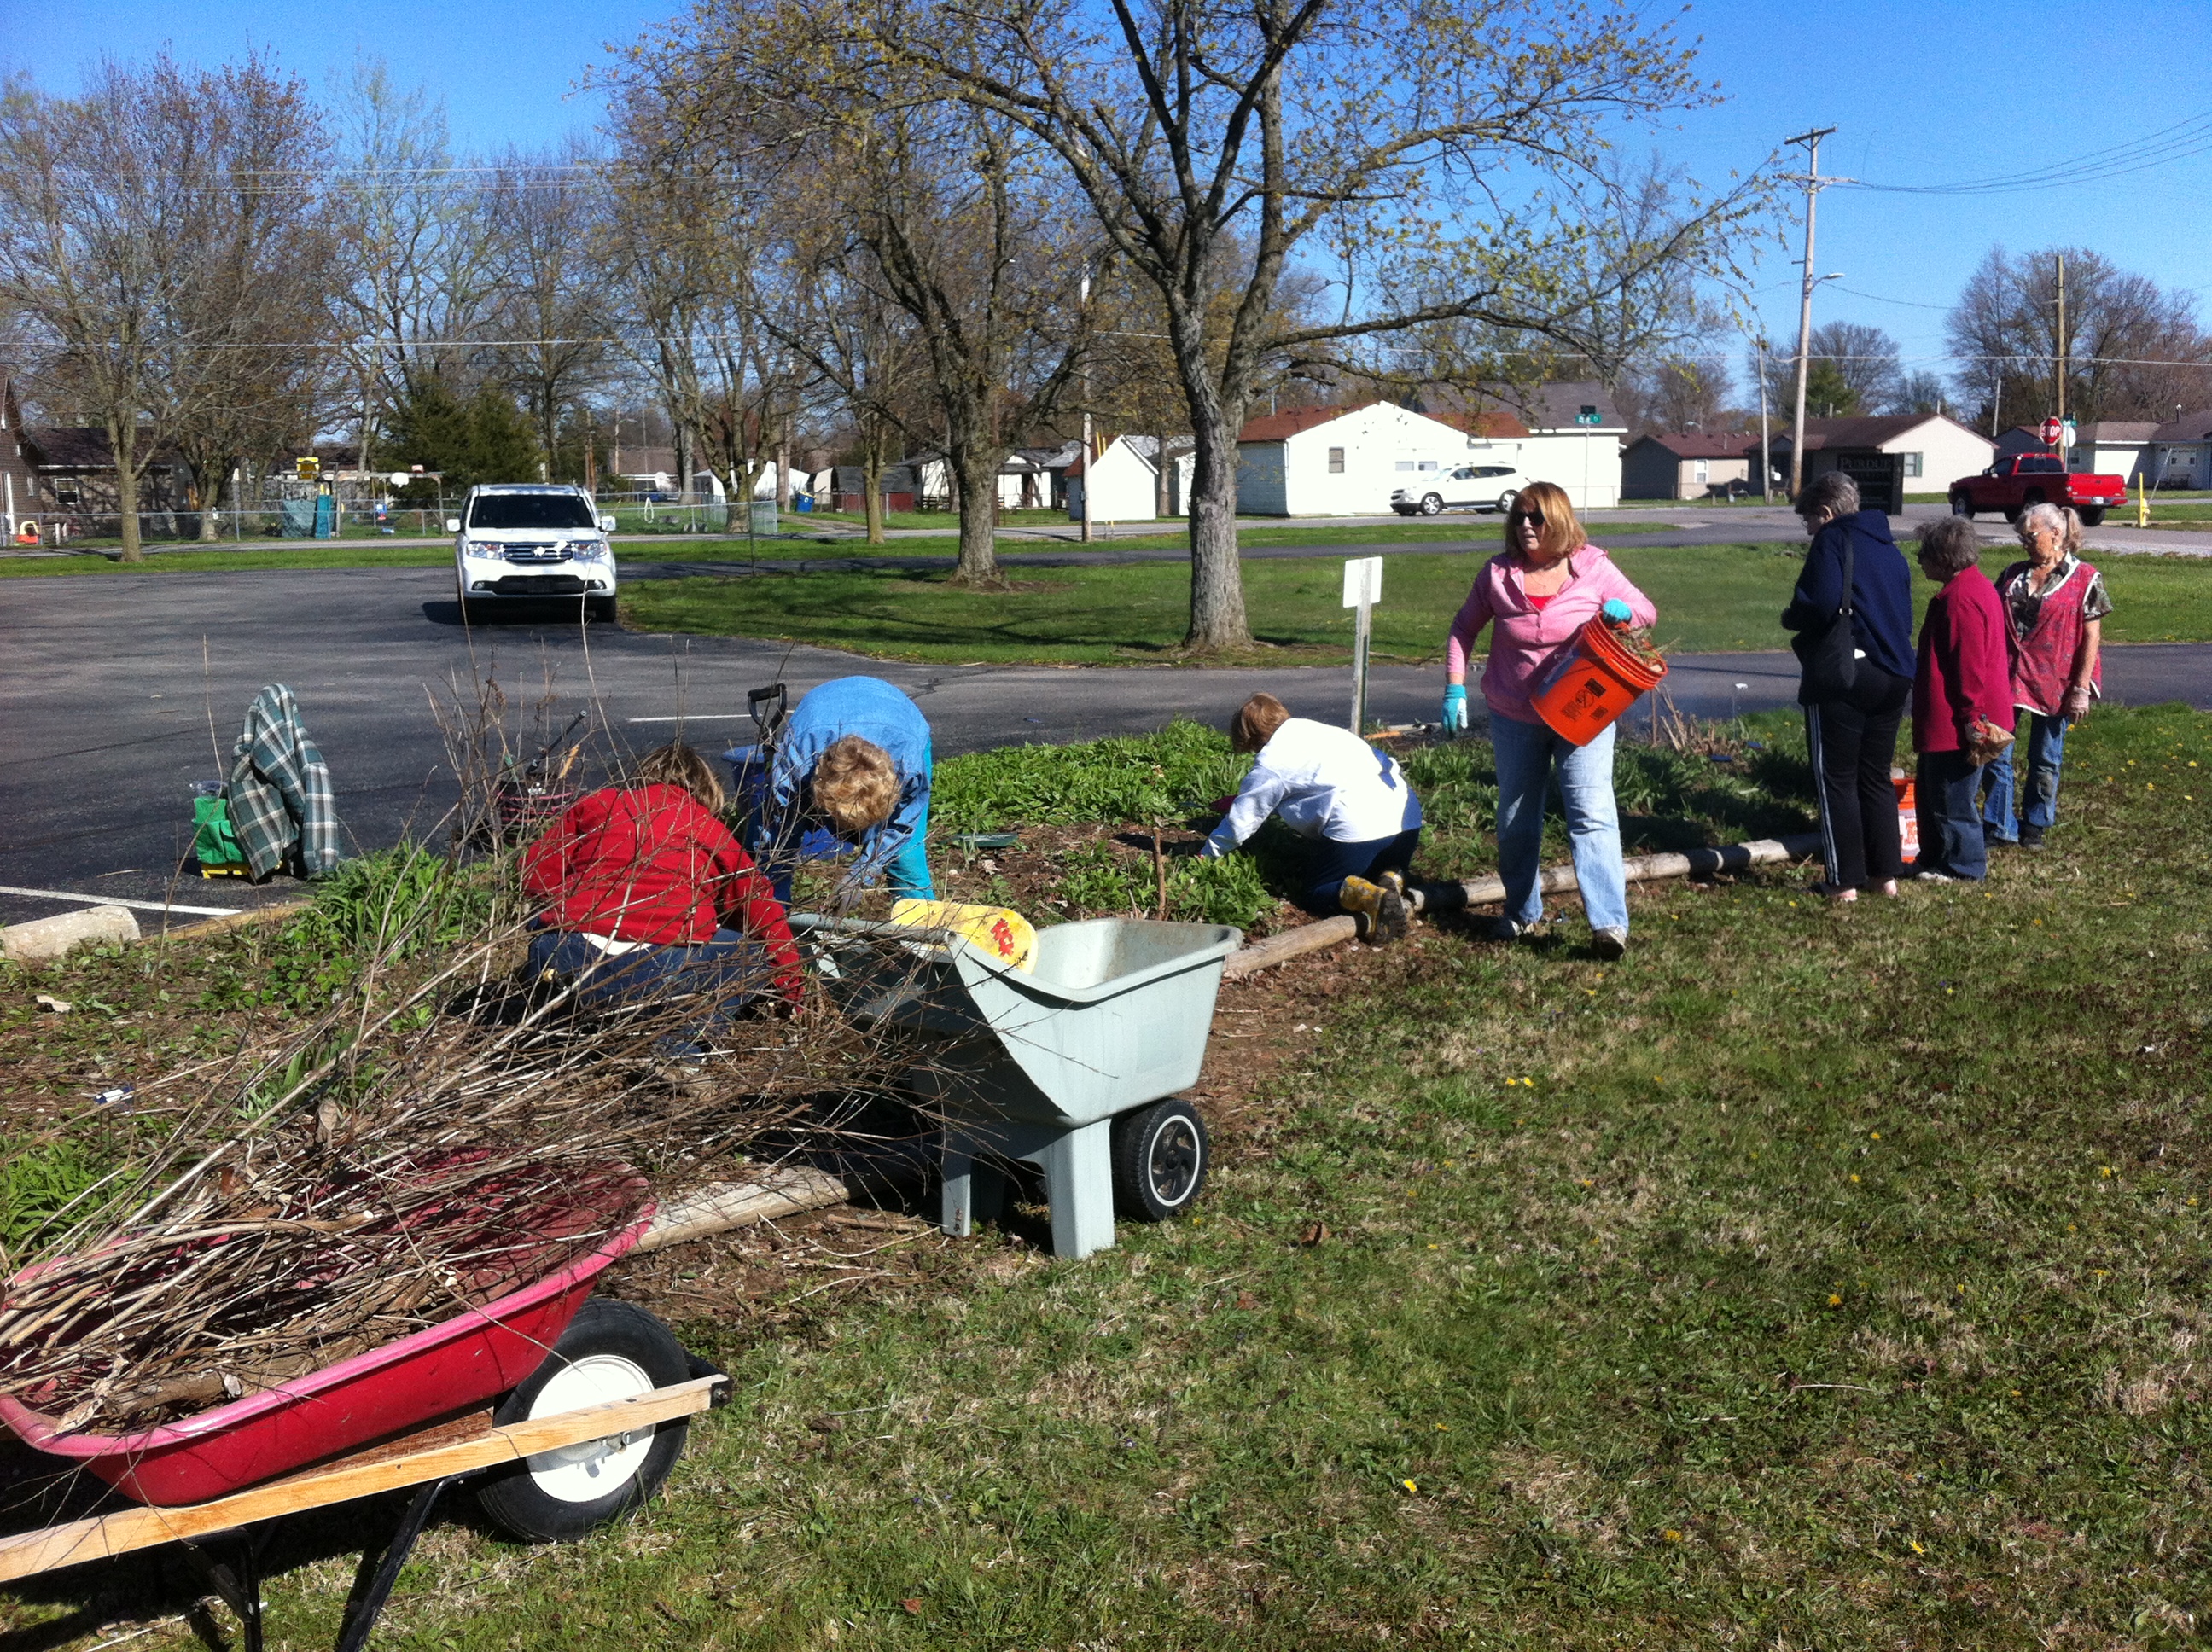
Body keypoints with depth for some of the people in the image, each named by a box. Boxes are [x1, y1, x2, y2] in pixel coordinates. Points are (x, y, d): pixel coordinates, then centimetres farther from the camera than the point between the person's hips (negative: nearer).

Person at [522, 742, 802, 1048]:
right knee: (757, 956, 17)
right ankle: (678, 1040, -3)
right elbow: (758, 900, 16)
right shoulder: (708, 828, 16)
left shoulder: (596, 803, 19)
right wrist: (789, 984, 27)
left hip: (565, 962, 3)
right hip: (660, 971, -3)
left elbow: (537, 872, 15)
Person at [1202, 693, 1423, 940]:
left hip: (1357, 825, -7)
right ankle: (1392, 880, -3)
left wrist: (1208, 853, 25)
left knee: (1314, 895, 10)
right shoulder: (1312, 729, 22)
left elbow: (1241, 819, 8)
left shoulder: (1270, 765, 1)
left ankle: (1371, 897, -20)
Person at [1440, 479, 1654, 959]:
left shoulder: (1593, 567, -5)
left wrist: (1621, 611, -19)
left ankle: (1609, 923, -17)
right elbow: (1464, 629, 8)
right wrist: (1455, 687, -2)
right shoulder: (1497, 573, -2)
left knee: (1592, 814, -13)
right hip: (1515, 718, 3)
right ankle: (1521, 911, 33)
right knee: (1516, 820, 14)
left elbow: (1646, 610, 4)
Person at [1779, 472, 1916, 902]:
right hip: (1893, 676, 8)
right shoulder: (1890, 548, 17)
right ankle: (1885, 874, 19)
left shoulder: (1832, 540, -7)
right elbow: (1905, 616, 20)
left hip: (1842, 676, -8)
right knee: (1876, 777, 16)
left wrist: (1790, 618, -3)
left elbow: (1820, 604, -22)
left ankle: (1844, 882, 2)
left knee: (1836, 781, 0)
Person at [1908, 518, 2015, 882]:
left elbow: (1970, 664, -24)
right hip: (1946, 719, 11)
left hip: (1955, 724, -11)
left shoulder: (1960, 598, -21)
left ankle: (1963, 865, 11)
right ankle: (1934, 858, 29)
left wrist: (1971, 718, -22)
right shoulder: (1974, 586, 14)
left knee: (1951, 796, 0)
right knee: (1932, 789, 19)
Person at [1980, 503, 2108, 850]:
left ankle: (2035, 826, 23)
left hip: (2054, 683, -3)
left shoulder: (2085, 579, -4)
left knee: (2045, 759, 9)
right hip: (2008, 677, 3)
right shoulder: (2013, 575, 8)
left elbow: (2092, 637, -6)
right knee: (1995, 753, 1)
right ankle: (1999, 825, 11)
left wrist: (2082, 689, -11)